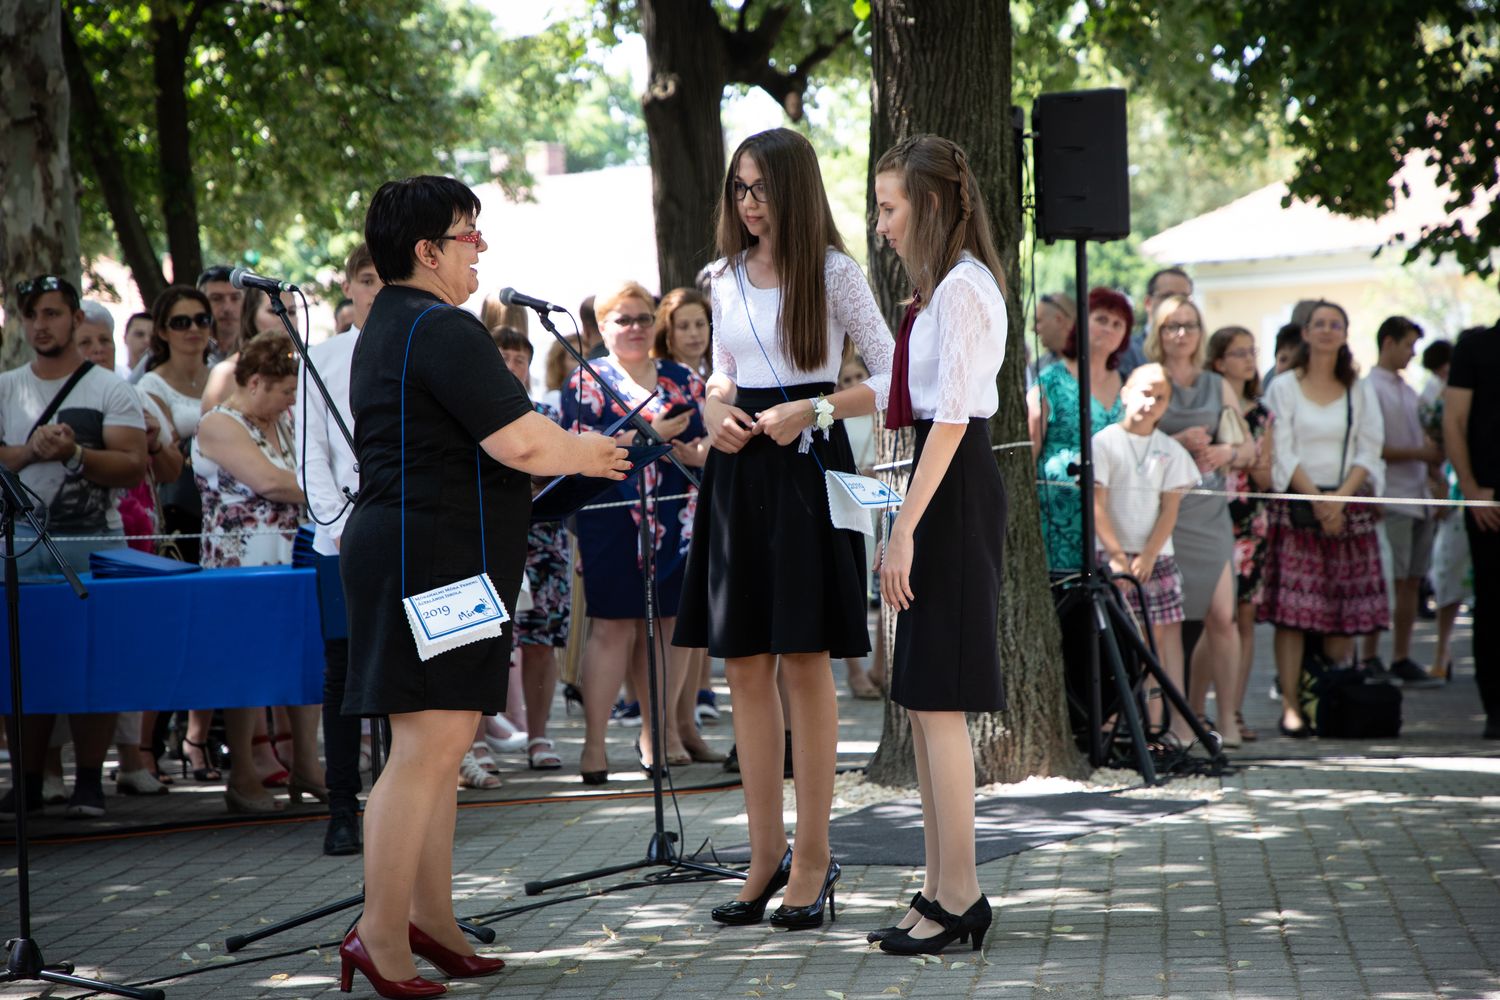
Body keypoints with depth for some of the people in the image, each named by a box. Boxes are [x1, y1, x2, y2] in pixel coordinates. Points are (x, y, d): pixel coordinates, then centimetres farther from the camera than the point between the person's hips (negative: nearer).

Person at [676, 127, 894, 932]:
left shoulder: (832, 272, -3)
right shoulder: (725, 277, 13)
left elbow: (892, 378, -4)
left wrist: (814, 410, -15)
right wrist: (716, 408, 4)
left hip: (806, 470, -5)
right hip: (739, 471, 6)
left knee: (805, 665, -4)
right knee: (745, 667, 5)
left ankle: (813, 859, 2)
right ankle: (766, 855, 13)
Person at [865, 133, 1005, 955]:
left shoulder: (961, 289, -14)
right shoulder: (948, 286, 17)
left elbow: (950, 419, -19)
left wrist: (906, 527, -20)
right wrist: (905, 526, 18)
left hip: (954, 491, -10)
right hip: (948, 488, 10)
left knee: (937, 700, -8)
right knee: (923, 701, 11)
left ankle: (959, 899, -5)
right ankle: (943, 891, 16)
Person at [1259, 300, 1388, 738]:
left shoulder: (1360, 392, 12)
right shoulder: (1284, 388, 5)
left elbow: (1369, 451, 5)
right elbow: (1281, 453, -2)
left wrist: (1340, 498, -10)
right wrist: (1316, 499, -13)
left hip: (1348, 505, 3)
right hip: (1296, 506, -3)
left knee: (1345, 611, -1)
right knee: (1292, 609, -10)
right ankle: (1290, 707, -10)